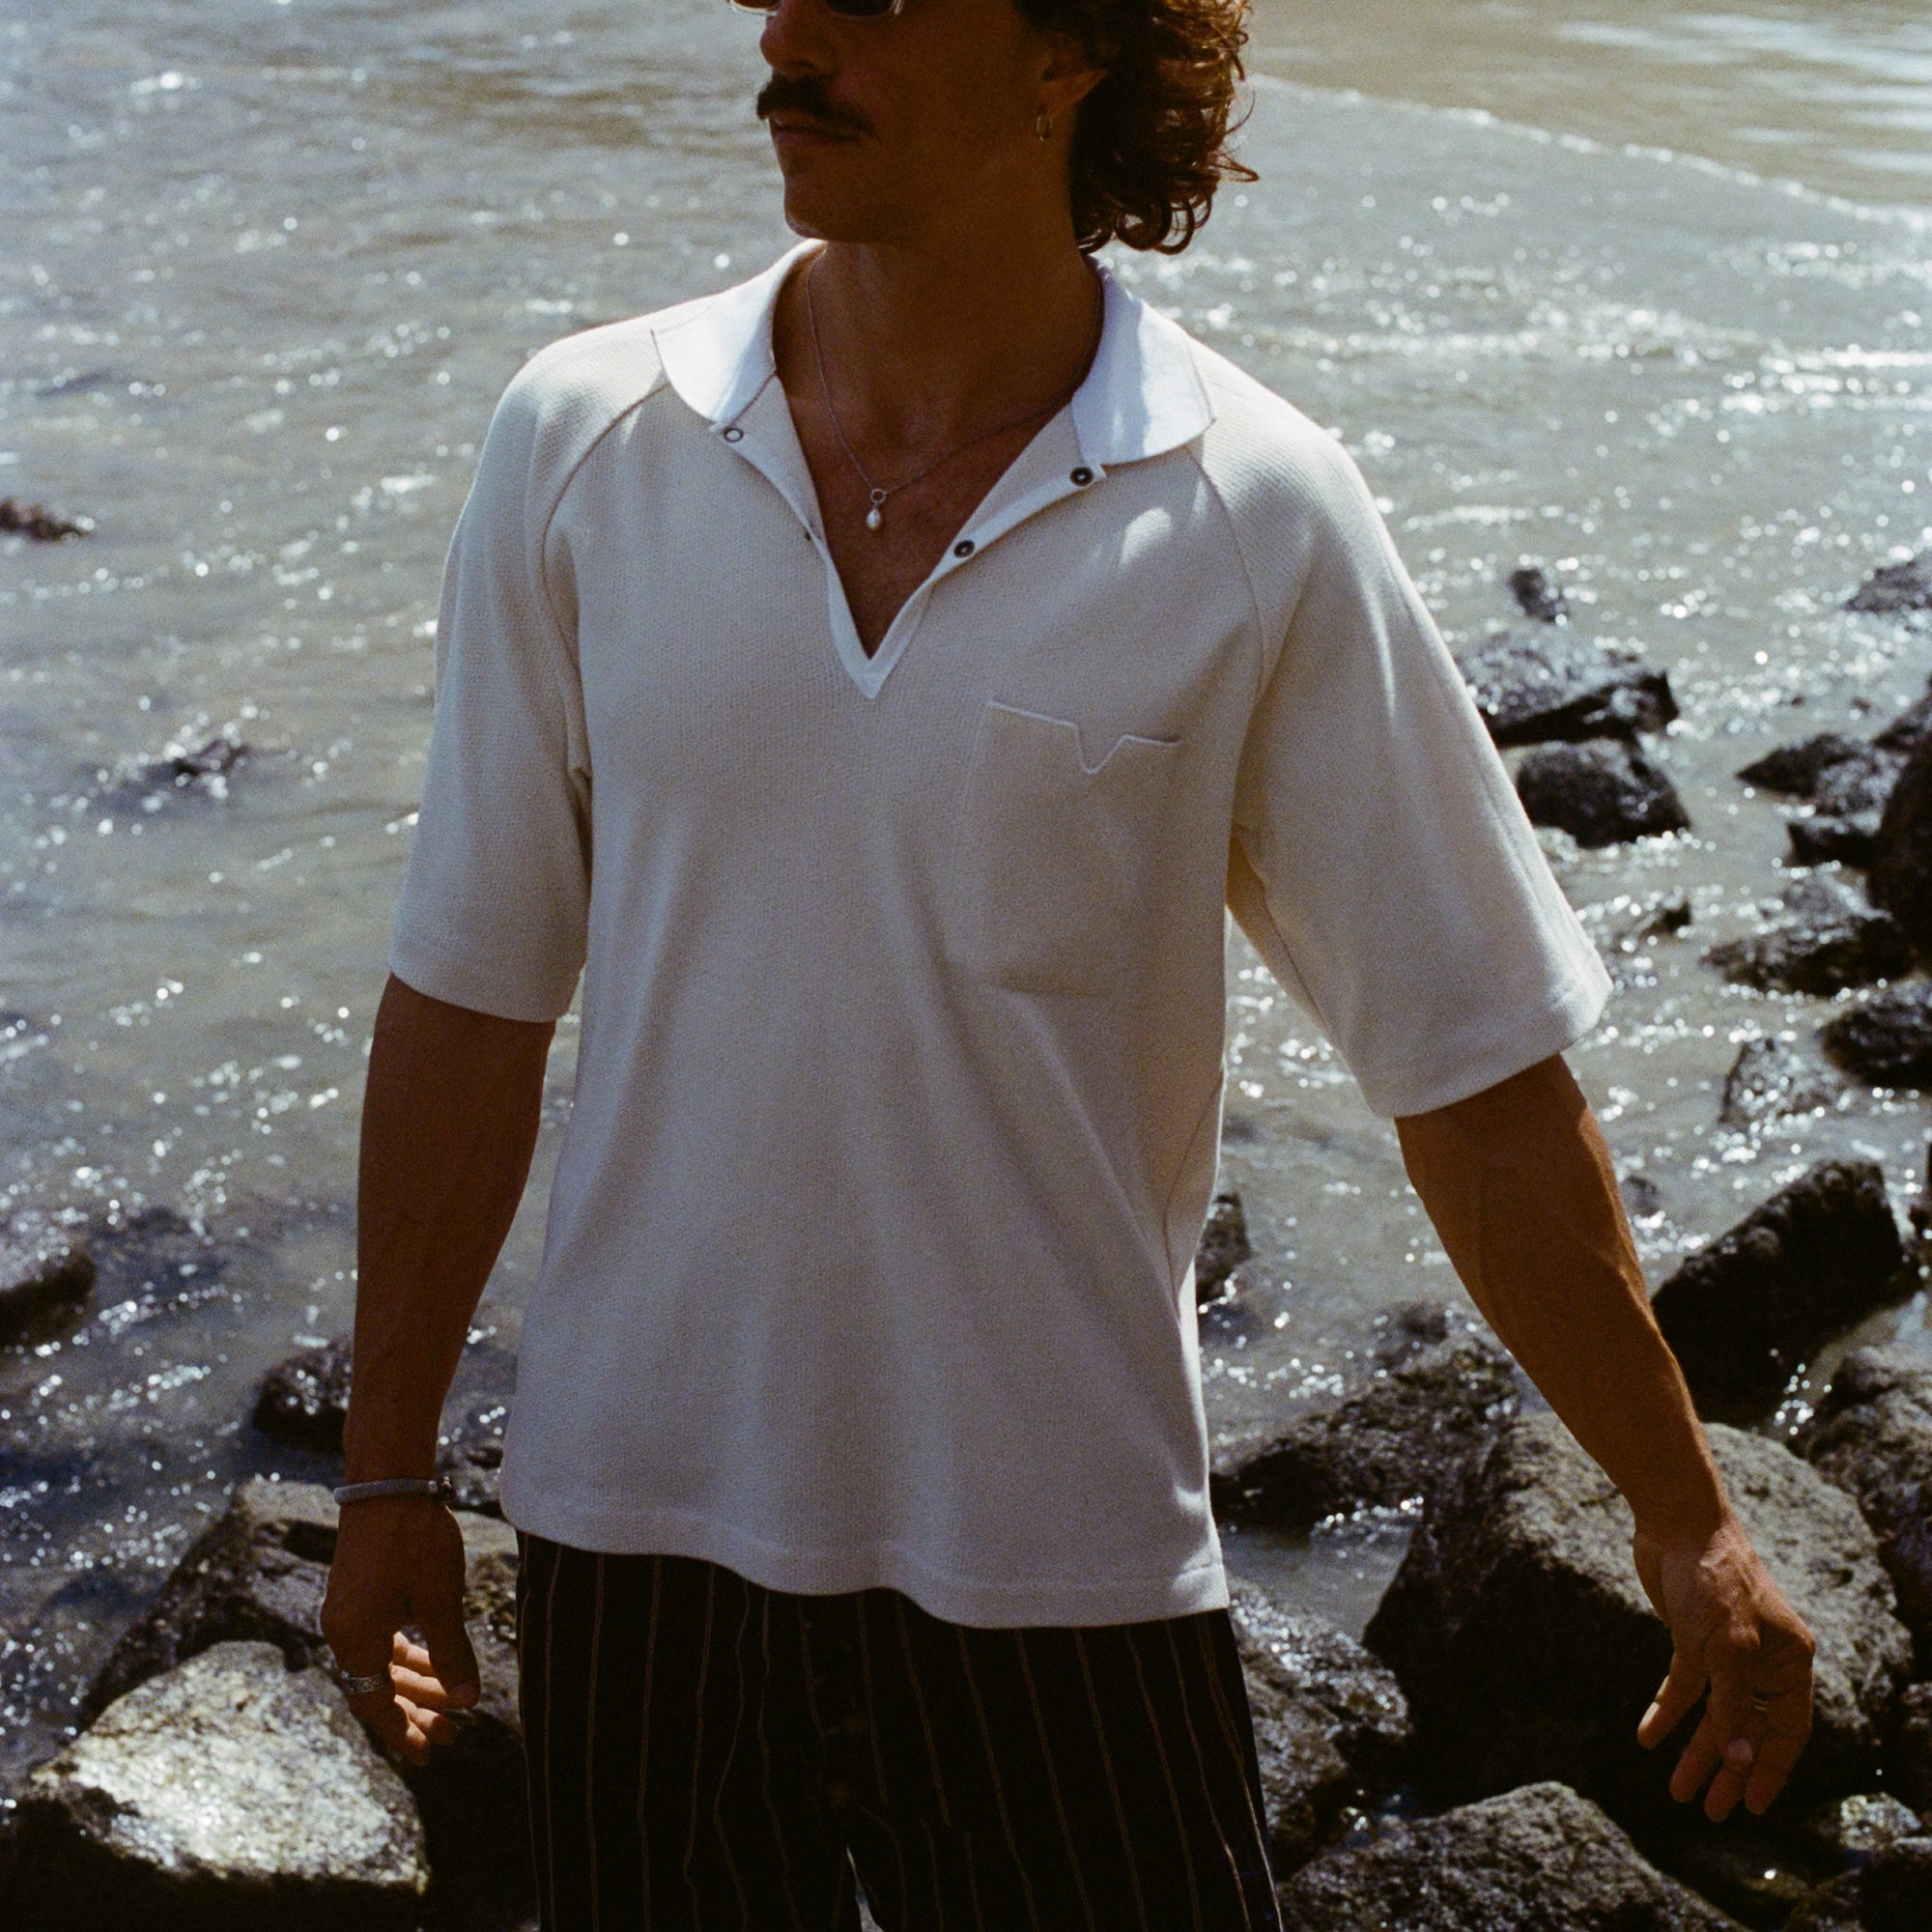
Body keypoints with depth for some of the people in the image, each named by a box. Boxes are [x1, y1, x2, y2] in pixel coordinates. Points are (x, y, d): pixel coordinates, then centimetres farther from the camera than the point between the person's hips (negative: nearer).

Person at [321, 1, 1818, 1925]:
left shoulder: (1257, 522, -9)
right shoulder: (580, 442, -3)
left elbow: (1474, 1066, -3)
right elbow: (468, 993, 4)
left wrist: (1682, 1516, 1)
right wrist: (389, 1473, 9)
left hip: (1059, 1555, -1)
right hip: (635, 1520, 2)